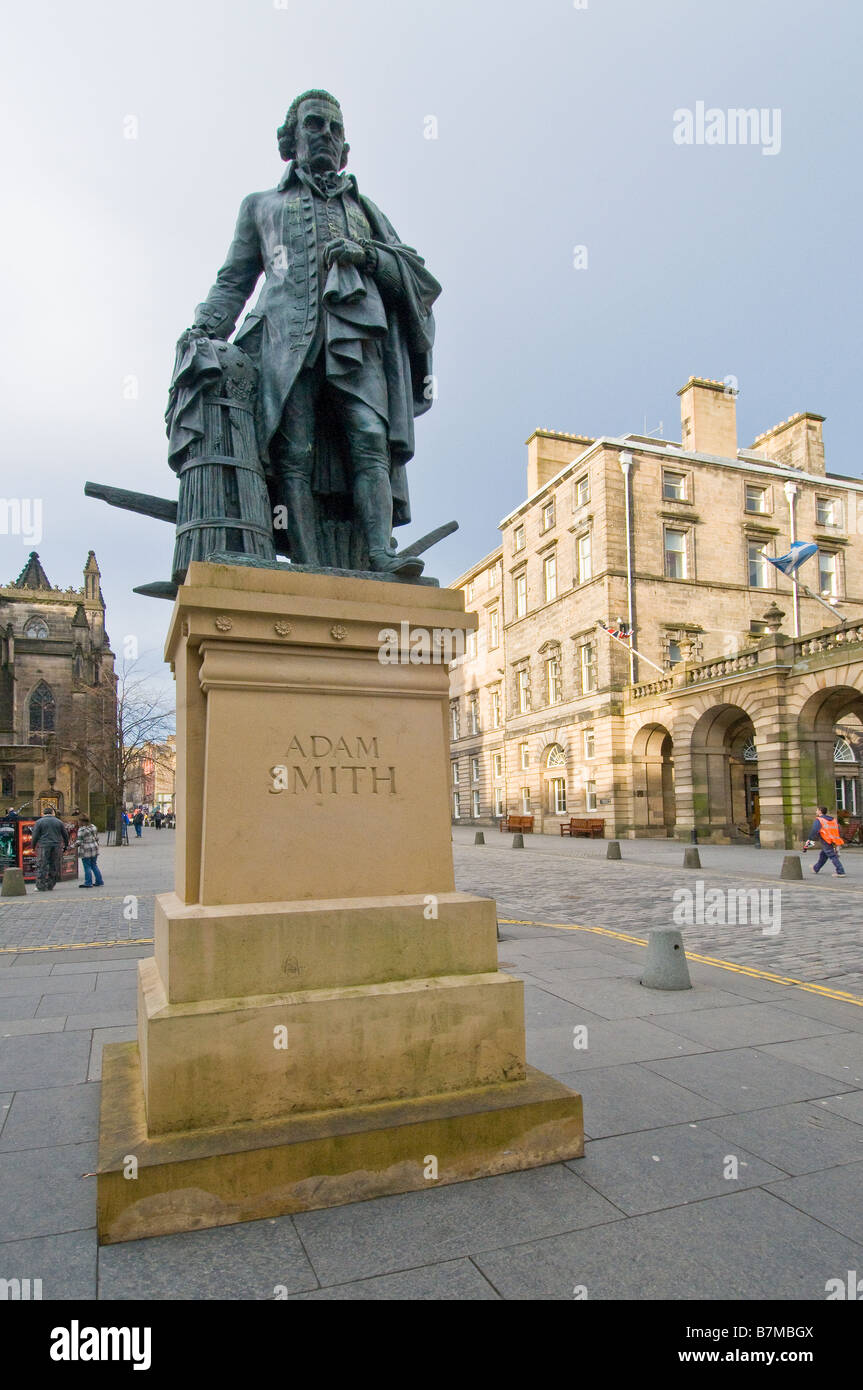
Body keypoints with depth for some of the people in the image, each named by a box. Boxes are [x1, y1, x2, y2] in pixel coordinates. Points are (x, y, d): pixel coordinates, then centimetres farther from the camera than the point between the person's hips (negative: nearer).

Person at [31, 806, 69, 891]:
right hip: (57, 846, 3)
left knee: (42, 867, 0)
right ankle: (50, 886, 11)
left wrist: (33, 846, 8)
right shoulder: (59, 822, 10)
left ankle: (41, 887, -3)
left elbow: (35, 836, -3)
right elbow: (65, 835, 13)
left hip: (44, 846, -3)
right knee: (54, 867, 8)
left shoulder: (39, 822, 2)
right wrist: (66, 845, 25)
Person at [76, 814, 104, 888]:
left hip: (86, 850, -8)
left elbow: (79, 841, -18)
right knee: (94, 865, 16)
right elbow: (97, 837, 13)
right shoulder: (93, 827, 7)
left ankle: (88, 883, 5)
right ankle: (99, 881, 17)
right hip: (94, 848, 8)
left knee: (87, 867, 0)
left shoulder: (81, 830, -15)